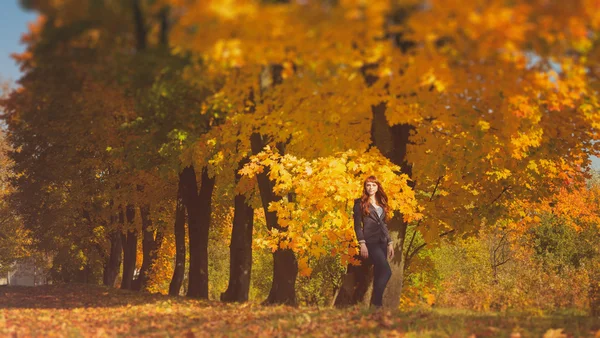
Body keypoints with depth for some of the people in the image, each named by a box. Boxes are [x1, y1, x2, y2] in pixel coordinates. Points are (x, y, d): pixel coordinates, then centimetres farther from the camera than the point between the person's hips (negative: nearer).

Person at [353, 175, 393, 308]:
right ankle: (376, 302, -13)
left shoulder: (381, 203, 18)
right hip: (371, 242, -7)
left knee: (379, 274, 3)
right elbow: (357, 225, -4)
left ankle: (376, 303, 8)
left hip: (382, 242, 7)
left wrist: (390, 243, 15)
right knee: (386, 271, -18)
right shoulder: (360, 203, 1)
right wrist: (362, 244, -14)